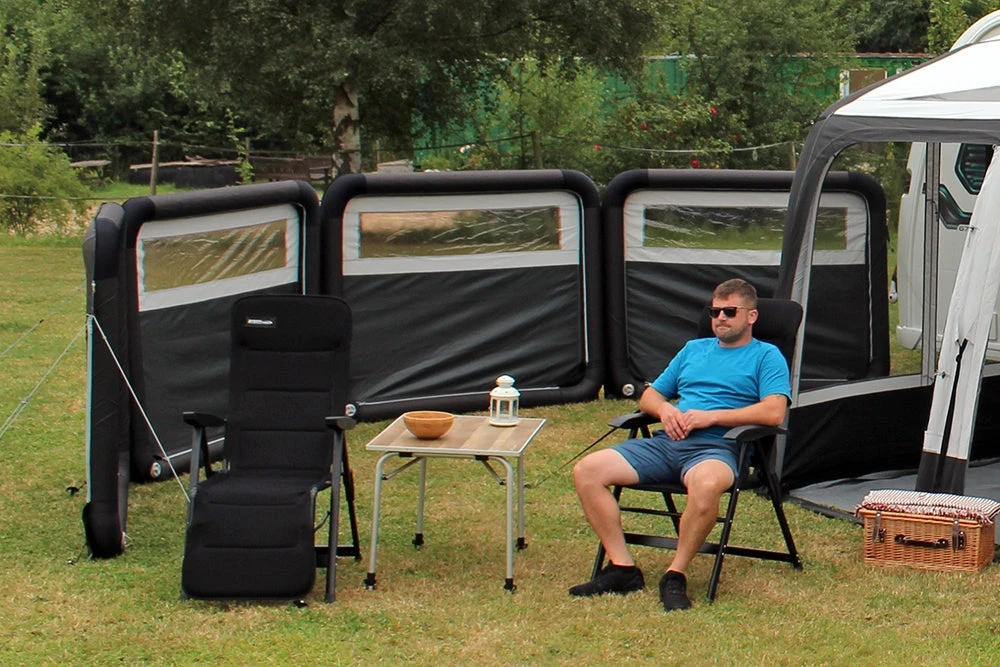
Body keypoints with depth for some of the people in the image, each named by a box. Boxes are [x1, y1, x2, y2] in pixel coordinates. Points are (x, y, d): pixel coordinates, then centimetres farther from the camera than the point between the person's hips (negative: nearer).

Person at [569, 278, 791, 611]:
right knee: (587, 470, -15)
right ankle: (622, 568, -15)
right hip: (666, 443, 6)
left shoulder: (766, 356, 10)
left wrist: (710, 416, -11)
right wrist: (665, 409, 4)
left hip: (716, 447, -6)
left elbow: (774, 412, -7)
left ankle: (676, 575, -27)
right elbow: (648, 396, 29)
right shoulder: (693, 349, 28)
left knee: (707, 484, -43)